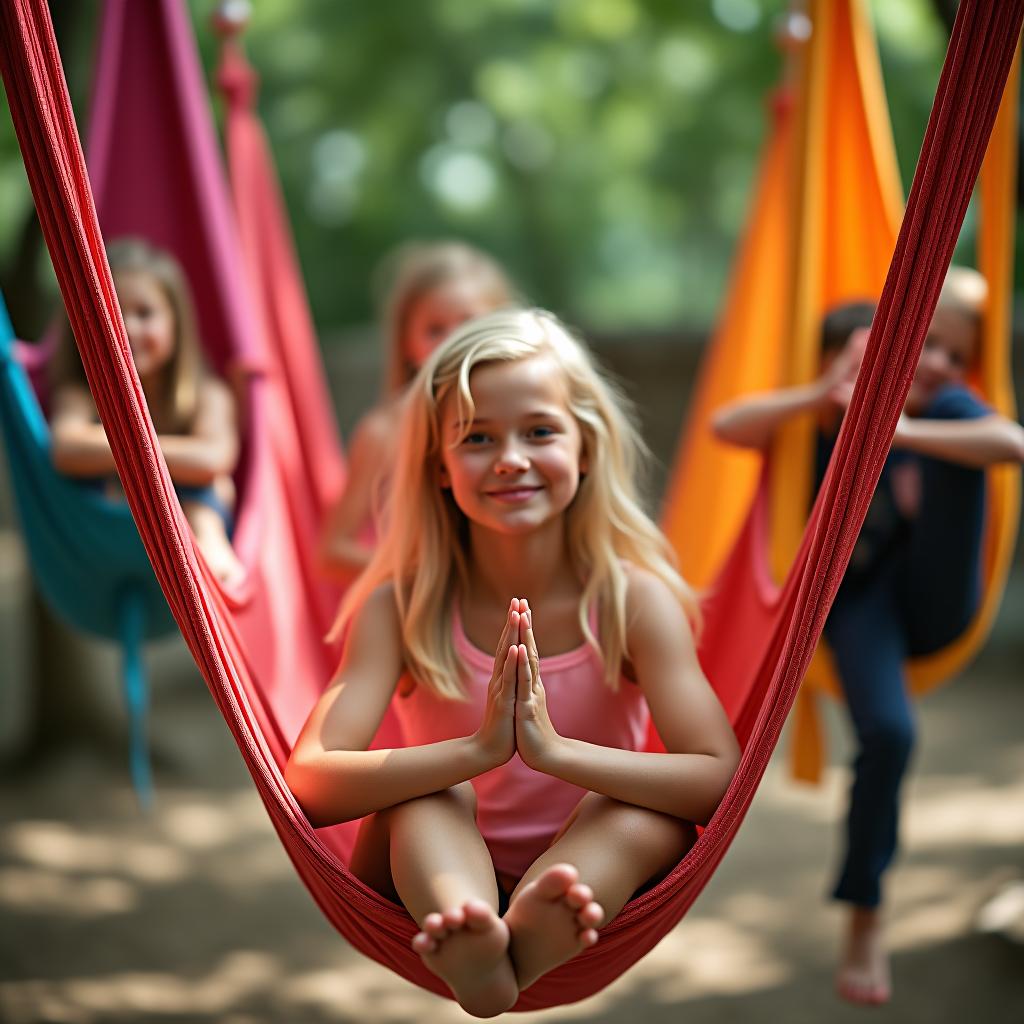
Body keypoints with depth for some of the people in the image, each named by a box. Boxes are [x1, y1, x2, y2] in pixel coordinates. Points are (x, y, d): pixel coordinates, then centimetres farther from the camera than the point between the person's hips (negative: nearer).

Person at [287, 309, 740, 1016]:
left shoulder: (634, 598, -11)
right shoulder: (403, 606, -11)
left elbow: (723, 780, -22)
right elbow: (309, 782, -24)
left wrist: (555, 750, -37)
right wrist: (477, 751, -39)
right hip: (438, 880, 0)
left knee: (651, 805, -26)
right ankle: (471, 949, -54)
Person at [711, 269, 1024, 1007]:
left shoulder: (943, 409, -2)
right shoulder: (825, 421, 1)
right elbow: (726, 427, -13)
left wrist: (899, 429, -30)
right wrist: (822, 397, -24)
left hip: (936, 599, 1)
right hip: (861, 604, -1)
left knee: (955, 447, -18)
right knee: (888, 731, -26)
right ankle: (865, 917, -5)